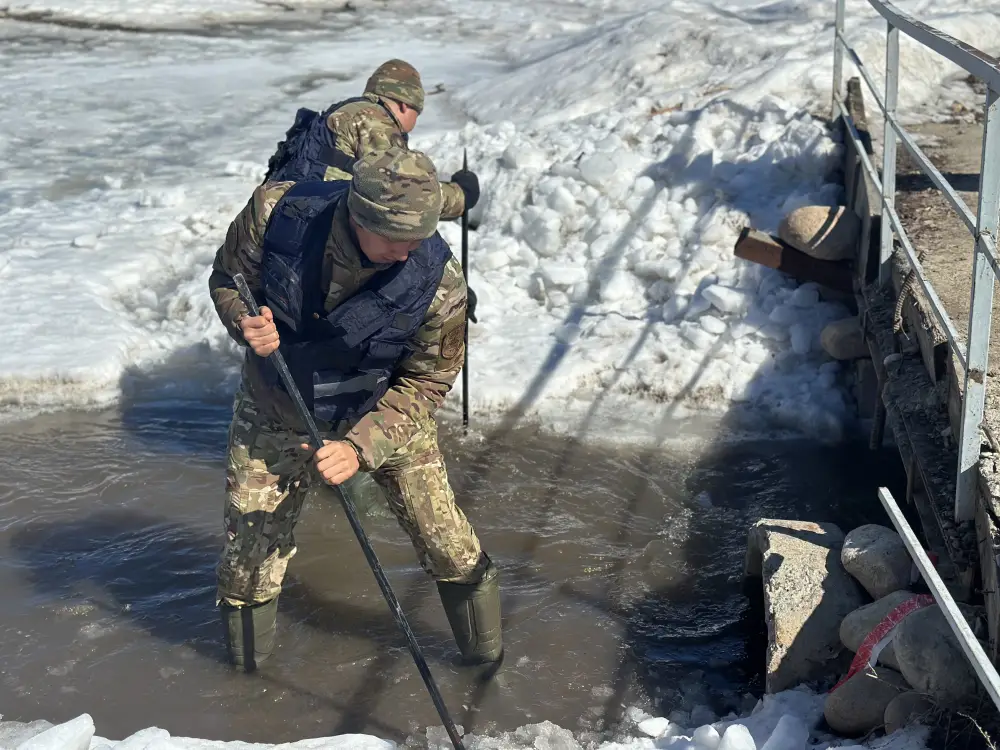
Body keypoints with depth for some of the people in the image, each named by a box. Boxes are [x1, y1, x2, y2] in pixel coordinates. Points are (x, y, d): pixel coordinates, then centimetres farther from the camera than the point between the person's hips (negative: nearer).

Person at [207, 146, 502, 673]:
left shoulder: (438, 280, -29)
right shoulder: (276, 212, -28)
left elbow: (424, 384, -17)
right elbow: (228, 277, -7)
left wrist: (360, 447, -30)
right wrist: (244, 322, -30)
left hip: (388, 414, 0)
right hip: (275, 414, 1)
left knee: (449, 549, 1)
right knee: (248, 561, 6)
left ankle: (486, 657, 30)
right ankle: (245, 666, 37)